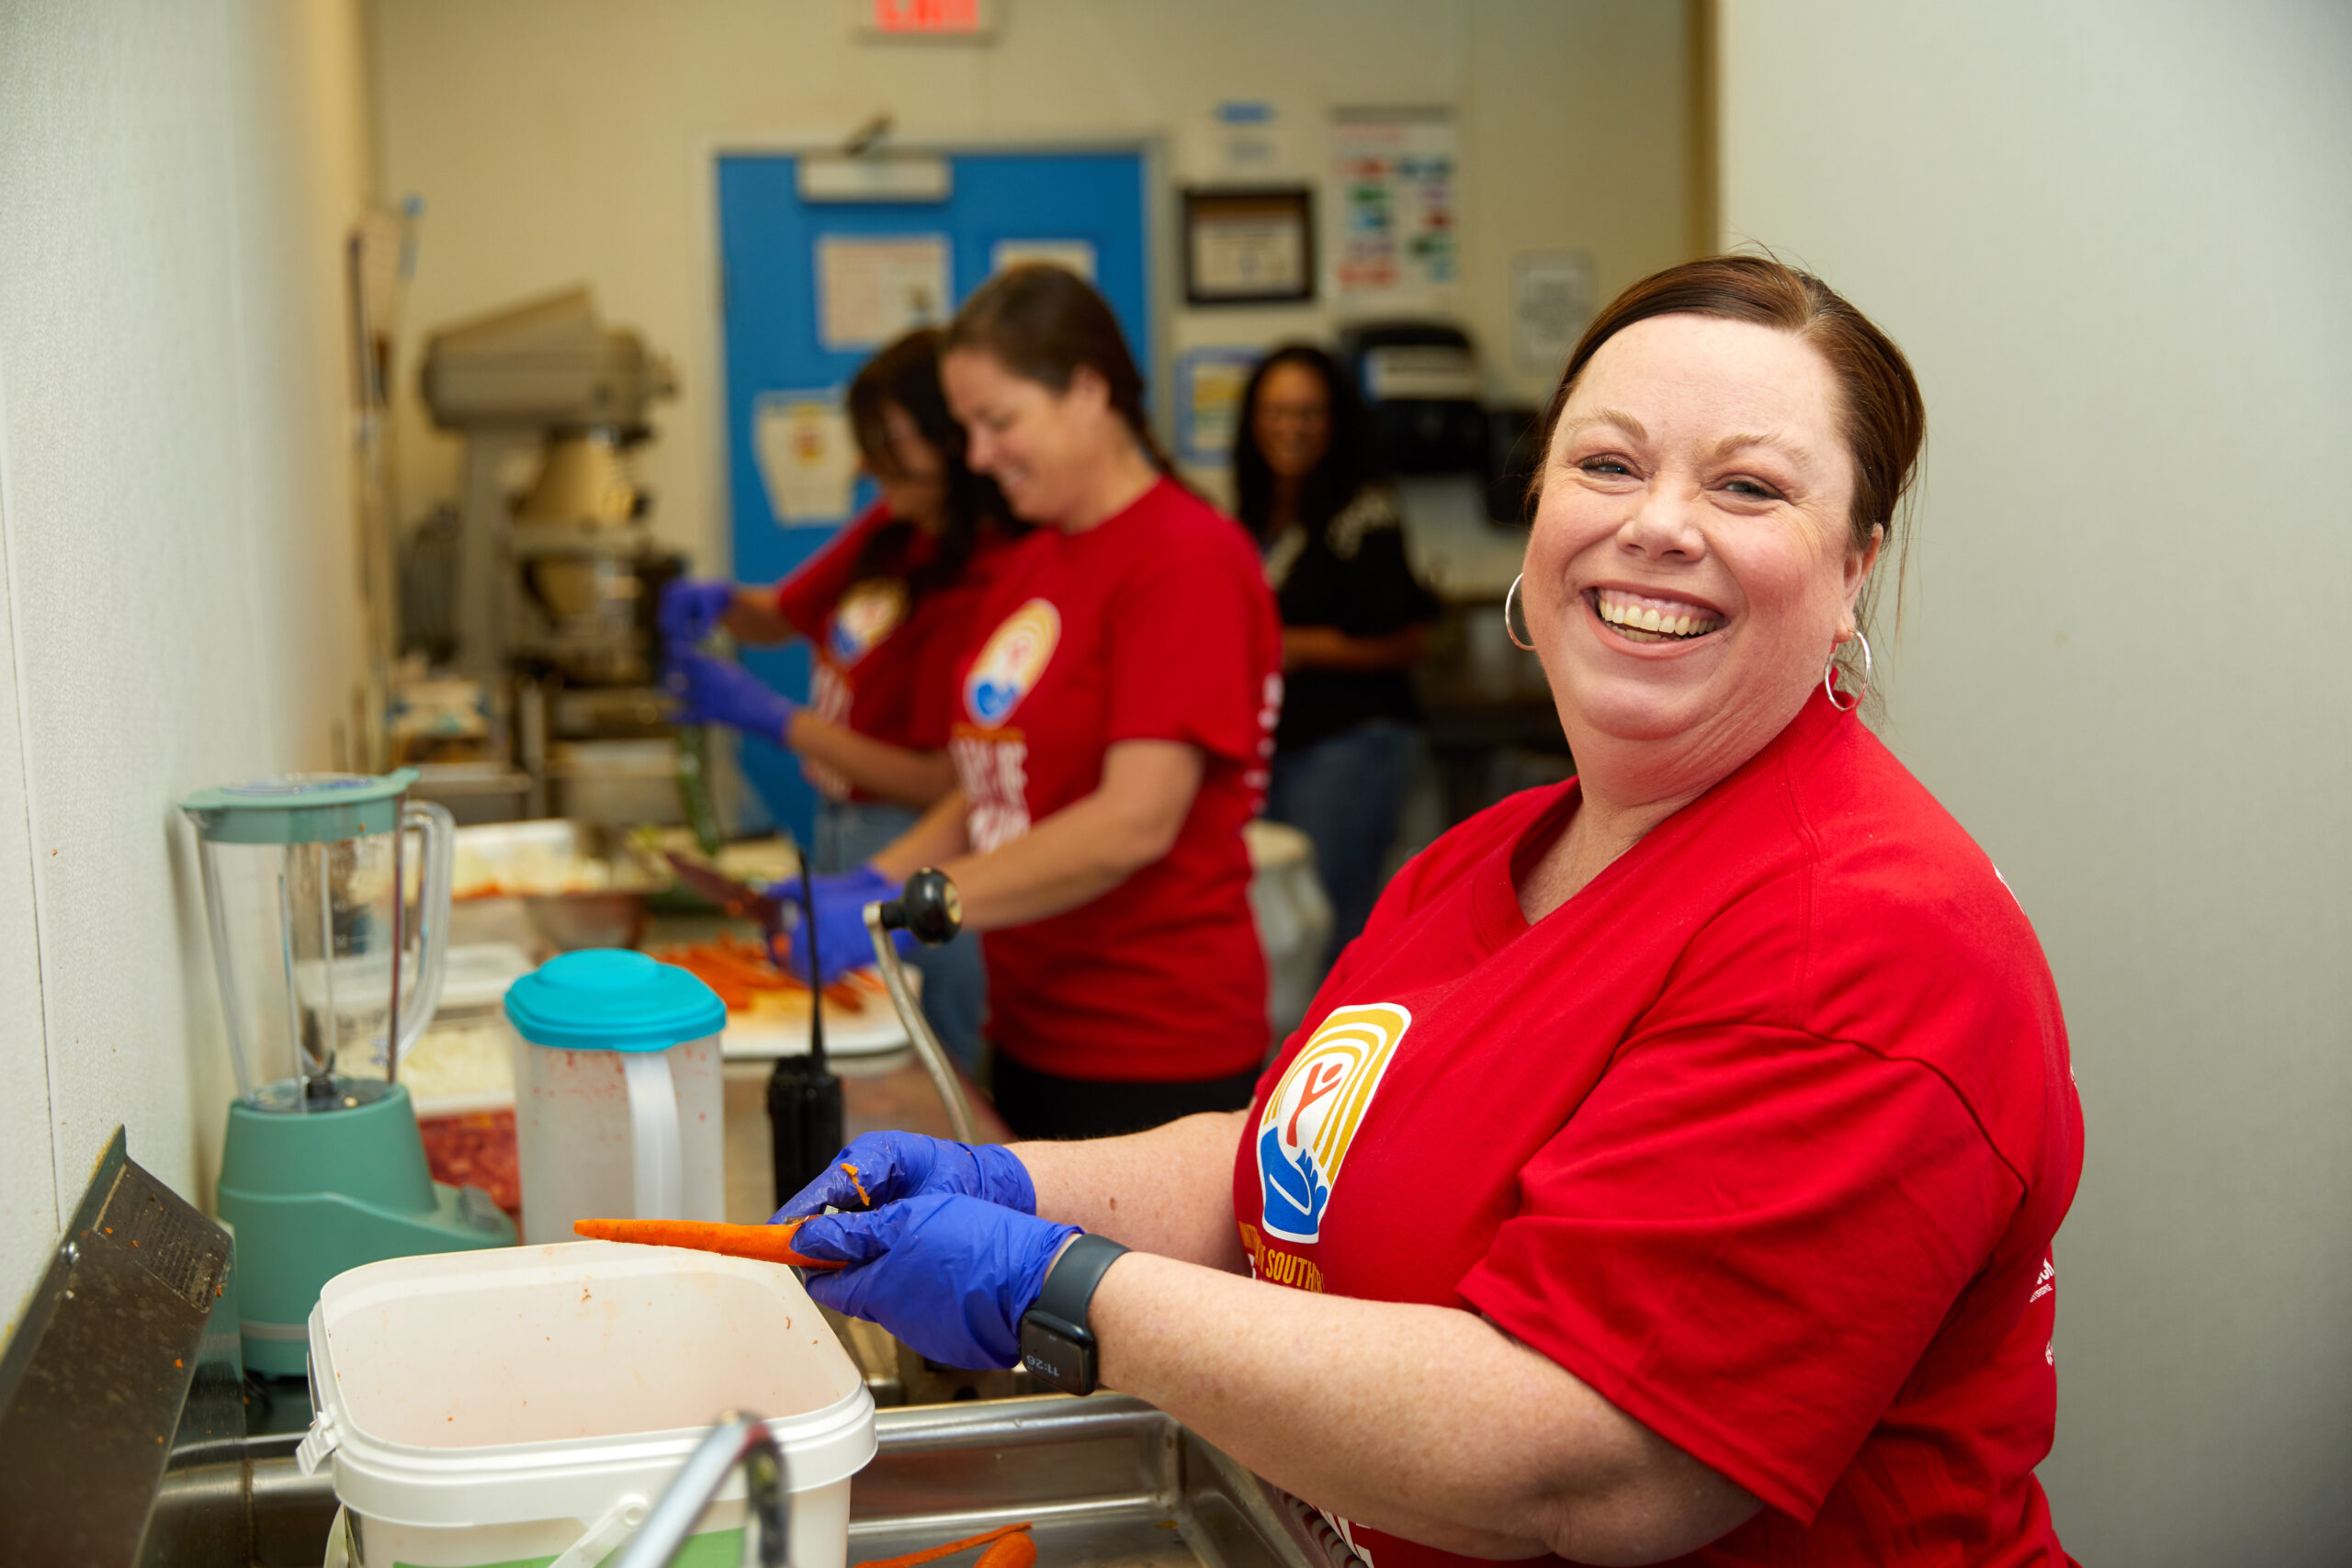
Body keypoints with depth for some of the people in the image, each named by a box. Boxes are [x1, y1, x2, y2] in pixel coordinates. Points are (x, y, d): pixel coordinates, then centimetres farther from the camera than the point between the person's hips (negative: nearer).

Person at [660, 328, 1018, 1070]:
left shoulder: (985, 581, -22)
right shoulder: (889, 532, 4)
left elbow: (941, 781, -22)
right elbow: (784, 615, 21)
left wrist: (773, 717, -19)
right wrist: (724, 602, -3)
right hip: (839, 832, 9)